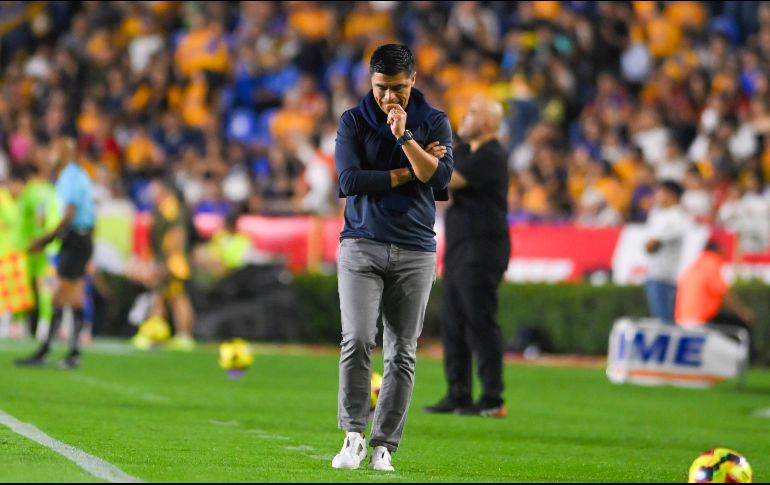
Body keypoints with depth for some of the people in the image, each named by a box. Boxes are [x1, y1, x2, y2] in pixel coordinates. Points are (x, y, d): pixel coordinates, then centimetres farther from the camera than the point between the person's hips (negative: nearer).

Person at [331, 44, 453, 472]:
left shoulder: (435, 122, 5)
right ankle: (354, 435, -5)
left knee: (402, 353, 0)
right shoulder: (354, 122, 3)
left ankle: (384, 445, 4)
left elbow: (441, 176, -11)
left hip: (415, 251, 1)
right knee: (358, 340, -15)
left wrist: (404, 136, -20)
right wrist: (410, 173, -8)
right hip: (362, 246, -1)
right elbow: (350, 180, -10)